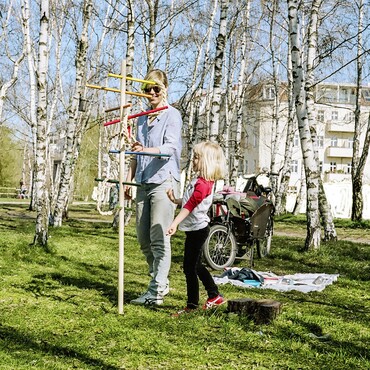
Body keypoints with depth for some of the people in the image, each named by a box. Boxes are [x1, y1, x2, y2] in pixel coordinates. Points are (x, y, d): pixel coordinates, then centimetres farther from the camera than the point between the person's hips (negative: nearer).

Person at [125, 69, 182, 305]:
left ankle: (156, 292, -7)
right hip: (144, 183, 8)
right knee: (143, 239, 9)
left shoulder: (172, 115, -4)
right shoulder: (142, 118, 18)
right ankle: (161, 282, 24)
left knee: (159, 239, -10)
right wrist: (129, 179, 17)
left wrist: (147, 150, -37)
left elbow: (171, 147, -19)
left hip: (164, 181, -8)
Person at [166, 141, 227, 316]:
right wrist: (175, 200, 10)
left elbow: (190, 205, -28)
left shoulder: (203, 183, -21)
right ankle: (214, 296, 32)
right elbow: (189, 202, 22)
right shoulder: (201, 180, 12)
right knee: (196, 265, 20)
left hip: (197, 229, -11)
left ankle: (192, 305, 5)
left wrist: (175, 223, -33)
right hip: (196, 229, 11)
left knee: (190, 267, -3)